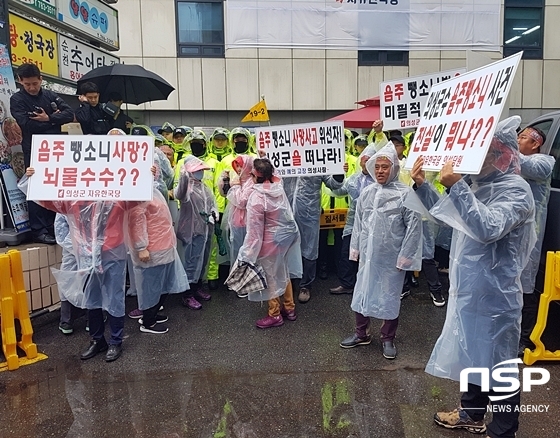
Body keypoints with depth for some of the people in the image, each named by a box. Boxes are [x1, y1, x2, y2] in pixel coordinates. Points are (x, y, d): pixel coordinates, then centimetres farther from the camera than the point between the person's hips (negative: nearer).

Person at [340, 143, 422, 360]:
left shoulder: (405, 193, -10)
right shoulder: (367, 192, 4)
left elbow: (414, 226, -10)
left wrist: (406, 256, -11)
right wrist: (355, 247, 8)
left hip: (391, 256, -4)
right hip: (367, 254, 4)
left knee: (390, 296, 10)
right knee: (362, 291, 13)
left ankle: (388, 339, 28)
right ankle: (361, 333, 32)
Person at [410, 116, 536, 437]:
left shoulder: (516, 189, -17)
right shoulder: (479, 184, 7)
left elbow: (488, 228, -33)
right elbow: (445, 212, 18)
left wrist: (456, 187, -34)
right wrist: (423, 184, 4)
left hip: (494, 294, -9)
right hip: (469, 287, 9)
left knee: (499, 364, 7)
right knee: (474, 354, 21)